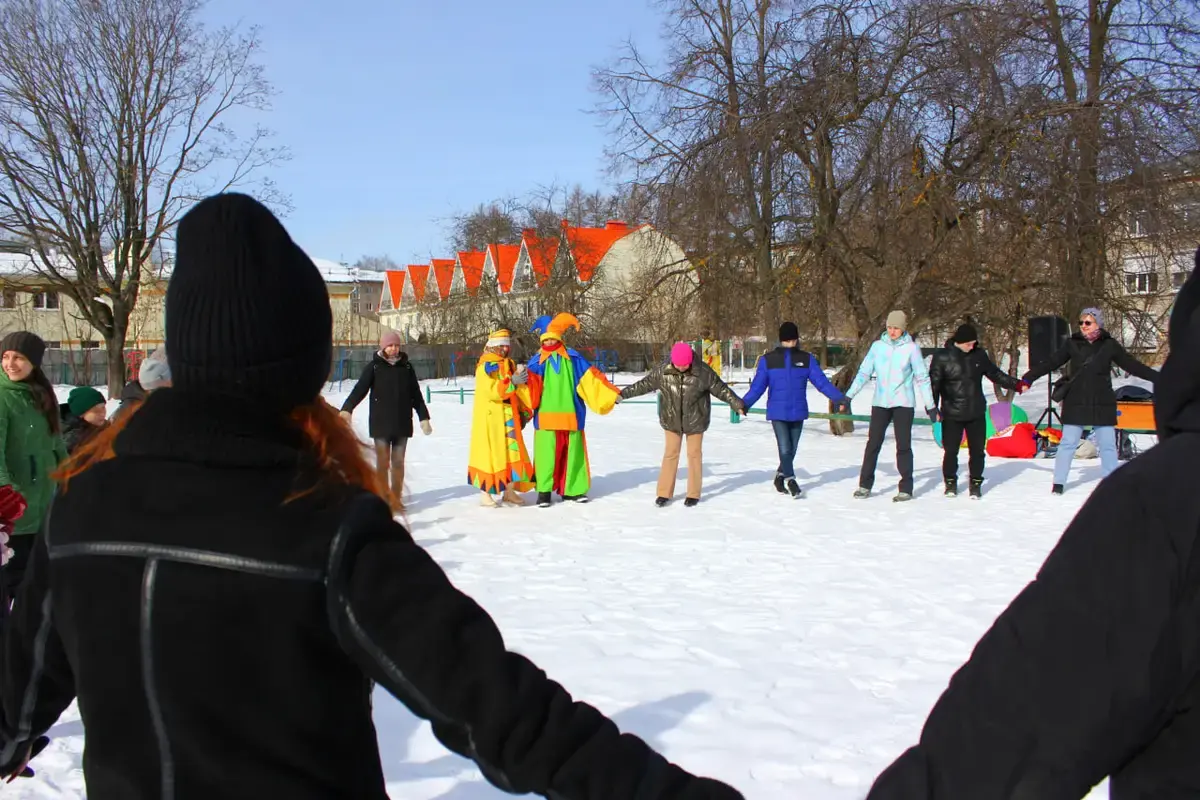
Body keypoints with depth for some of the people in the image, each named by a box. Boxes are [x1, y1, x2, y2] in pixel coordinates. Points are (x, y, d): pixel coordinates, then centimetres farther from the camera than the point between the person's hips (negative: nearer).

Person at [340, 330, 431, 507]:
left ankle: (396, 498, 15)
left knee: (398, 462, 6)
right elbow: (360, 388, -12)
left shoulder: (406, 367, 7)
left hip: (403, 423, 2)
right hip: (380, 423, -2)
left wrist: (424, 417, 11)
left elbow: (416, 394, 12)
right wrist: (347, 408, -27)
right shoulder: (375, 366, -1)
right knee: (382, 462, -1)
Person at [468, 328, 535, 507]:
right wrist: (512, 382, -26)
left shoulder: (509, 365, 15)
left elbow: (518, 393, 17)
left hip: (509, 418, 7)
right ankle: (485, 494, 2)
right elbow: (491, 391, -20)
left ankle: (509, 491, 15)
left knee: (512, 452, 6)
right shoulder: (485, 366, -7)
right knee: (490, 453, -4)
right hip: (491, 418, -7)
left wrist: (523, 412, 4)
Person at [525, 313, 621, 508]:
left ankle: (571, 489, 18)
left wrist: (611, 393, 4)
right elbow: (532, 386, -9)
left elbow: (590, 377, 7)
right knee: (546, 452, -4)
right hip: (546, 416, -2)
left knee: (572, 451, 7)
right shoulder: (537, 361, 4)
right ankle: (544, 491, 5)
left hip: (570, 415, 2)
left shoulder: (572, 357, 8)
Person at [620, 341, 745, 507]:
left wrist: (737, 404, -11)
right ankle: (664, 493, 15)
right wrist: (623, 394, 1)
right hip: (671, 420, 1)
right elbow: (644, 385, -1)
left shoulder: (703, 372, -16)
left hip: (695, 420, -1)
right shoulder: (662, 371, -12)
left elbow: (721, 389, -8)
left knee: (694, 454, 7)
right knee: (670, 454, 6)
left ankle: (694, 493, 19)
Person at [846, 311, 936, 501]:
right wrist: (848, 396, 1)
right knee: (873, 444, 4)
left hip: (903, 404, -2)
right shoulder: (877, 346, 5)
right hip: (880, 403, 2)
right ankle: (865, 485, 13)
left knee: (903, 446, 1)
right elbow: (864, 373, 7)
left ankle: (906, 489, 8)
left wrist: (930, 406, 1)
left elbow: (922, 378, 1)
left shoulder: (911, 348, -2)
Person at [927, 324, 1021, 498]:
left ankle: (976, 483, 20)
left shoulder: (979, 355, 4)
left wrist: (1016, 384, 9)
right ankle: (950, 482, 21)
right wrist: (933, 408, -13)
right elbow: (933, 384, -6)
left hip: (976, 413, 3)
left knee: (978, 450, 6)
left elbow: (995, 374, 16)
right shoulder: (942, 358, -7)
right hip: (952, 414, -3)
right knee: (951, 451, 2)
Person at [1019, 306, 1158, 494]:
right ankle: (1058, 482, 10)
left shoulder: (1109, 345, 1)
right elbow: (1051, 363, 2)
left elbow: (1132, 365, 4)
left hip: (1102, 404, 0)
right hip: (1075, 403, 0)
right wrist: (1028, 378, -3)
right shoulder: (1073, 344, 2)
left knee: (1107, 444, 4)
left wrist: (1158, 378, -2)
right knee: (1068, 443, 1)